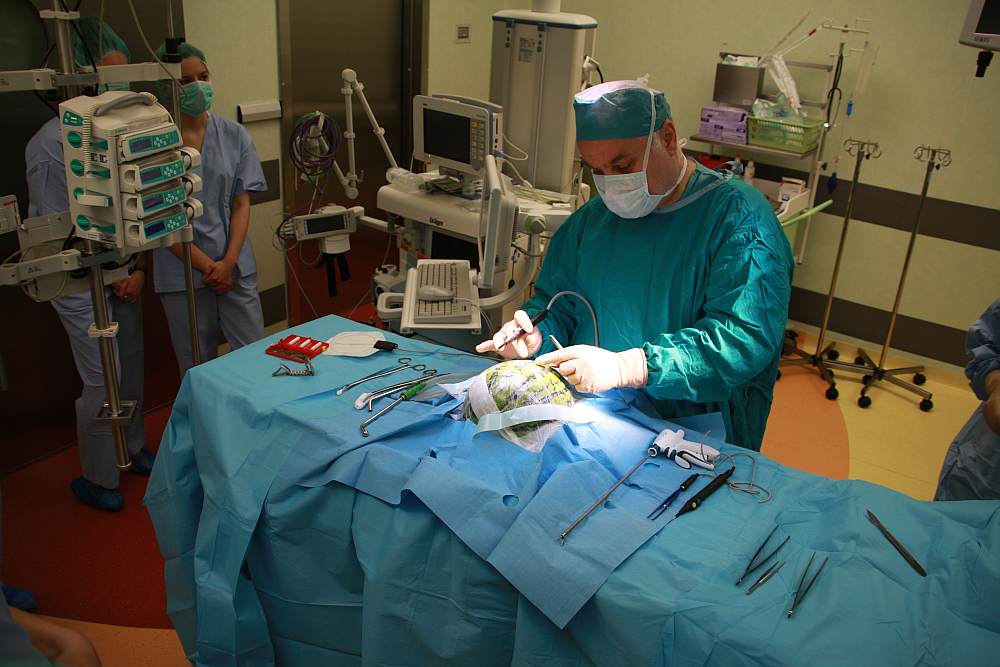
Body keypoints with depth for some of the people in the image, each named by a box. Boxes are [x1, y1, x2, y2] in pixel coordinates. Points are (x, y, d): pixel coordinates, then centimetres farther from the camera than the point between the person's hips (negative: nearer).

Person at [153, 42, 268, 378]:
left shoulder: (234, 135, 5)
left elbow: (241, 204, 3)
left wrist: (228, 262, -8)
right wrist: (207, 266, -10)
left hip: (235, 266, 2)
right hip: (183, 271, -2)